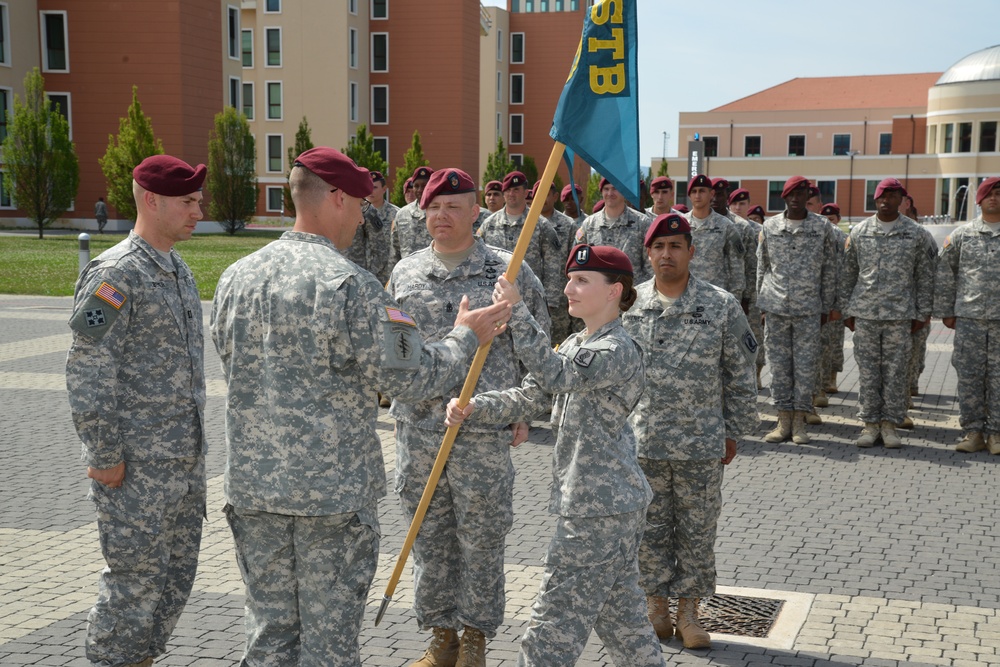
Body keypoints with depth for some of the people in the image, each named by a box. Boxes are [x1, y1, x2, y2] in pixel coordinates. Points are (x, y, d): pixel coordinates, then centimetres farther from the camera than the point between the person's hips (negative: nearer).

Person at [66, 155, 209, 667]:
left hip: (186, 457, 8)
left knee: (177, 573, 15)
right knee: (135, 578, 1)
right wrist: (105, 458, -17)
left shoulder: (178, 269, 12)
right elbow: (87, 372, -18)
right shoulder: (115, 274, -15)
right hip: (137, 465, -8)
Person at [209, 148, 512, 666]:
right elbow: (409, 376, -15)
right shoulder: (351, 285, -16)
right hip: (334, 488, -5)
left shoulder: (236, 277, 3)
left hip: (251, 483, 6)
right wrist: (465, 338, 1)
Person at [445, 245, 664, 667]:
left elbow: (555, 378, -32)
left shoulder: (617, 350, -17)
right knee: (620, 612, 19)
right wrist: (472, 409, -5)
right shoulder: (577, 346, 15)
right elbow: (530, 397, 11)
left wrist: (516, 313, -34)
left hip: (598, 508, -10)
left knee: (555, 619, -4)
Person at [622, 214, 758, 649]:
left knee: (697, 531, 8)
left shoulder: (722, 306, -3)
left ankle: (689, 610, 23)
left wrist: (733, 432, 4)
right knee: (650, 528, 11)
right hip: (641, 443, 1)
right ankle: (656, 604, 28)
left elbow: (740, 376, 3)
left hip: (701, 446, -1)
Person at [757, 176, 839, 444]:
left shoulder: (822, 227, 3)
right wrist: (762, 304, 8)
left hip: (809, 308, -1)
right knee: (779, 365, 4)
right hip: (776, 308, 1)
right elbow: (762, 267, 11)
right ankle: (783, 421, 12)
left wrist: (826, 307, 3)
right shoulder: (770, 226, 6)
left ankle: (799, 422, 9)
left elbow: (829, 269, 6)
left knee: (805, 366, 1)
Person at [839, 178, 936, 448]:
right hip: (865, 313, 1)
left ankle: (889, 425, 11)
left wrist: (922, 313, 2)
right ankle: (870, 424, 11)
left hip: (900, 314, -1)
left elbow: (925, 276, 6)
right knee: (868, 370, 3)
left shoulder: (914, 233, 3)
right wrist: (847, 311, 7)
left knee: (896, 371, 2)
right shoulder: (859, 231, 6)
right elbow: (848, 273, 10)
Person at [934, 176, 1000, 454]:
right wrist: (945, 311, 6)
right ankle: (973, 431, 11)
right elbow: (944, 272, 9)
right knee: (969, 376, 3)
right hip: (968, 317, 1)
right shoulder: (963, 234, 6)